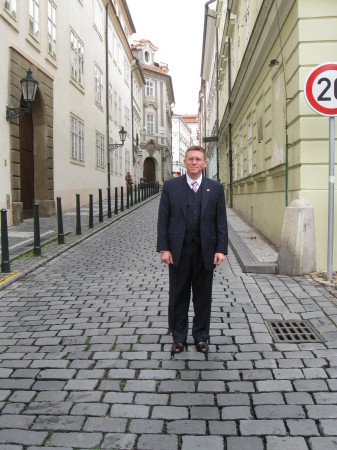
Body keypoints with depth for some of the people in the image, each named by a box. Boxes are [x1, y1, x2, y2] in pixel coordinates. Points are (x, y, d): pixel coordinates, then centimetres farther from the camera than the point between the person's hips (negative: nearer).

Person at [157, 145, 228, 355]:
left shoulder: (215, 188, 3)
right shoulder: (170, 186, 1)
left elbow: (221, 221, 2)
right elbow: (163, 220, 0)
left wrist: (221, 249, -6)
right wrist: (164, 248, -6)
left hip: (205, 251, 1)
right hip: (178, 250, 0)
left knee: (203, 296, 11)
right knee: (178, 296, 9)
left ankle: (201, 336, 27)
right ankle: (178, 337, 24)